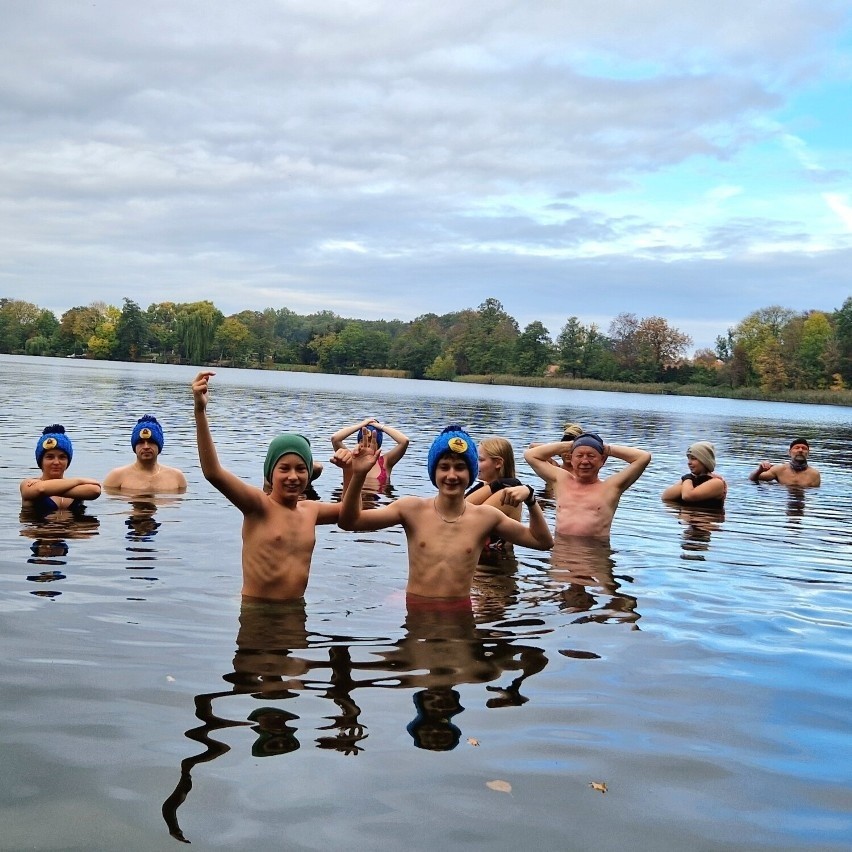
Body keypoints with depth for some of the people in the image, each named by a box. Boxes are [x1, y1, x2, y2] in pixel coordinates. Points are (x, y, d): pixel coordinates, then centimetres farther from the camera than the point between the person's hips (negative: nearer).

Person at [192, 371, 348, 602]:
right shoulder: (258, 505, -8)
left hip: (296, 611, 5)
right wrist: (200, 411, -31)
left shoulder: (311, 510, 10)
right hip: (255, 611, -5)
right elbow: (213, 472, -23)